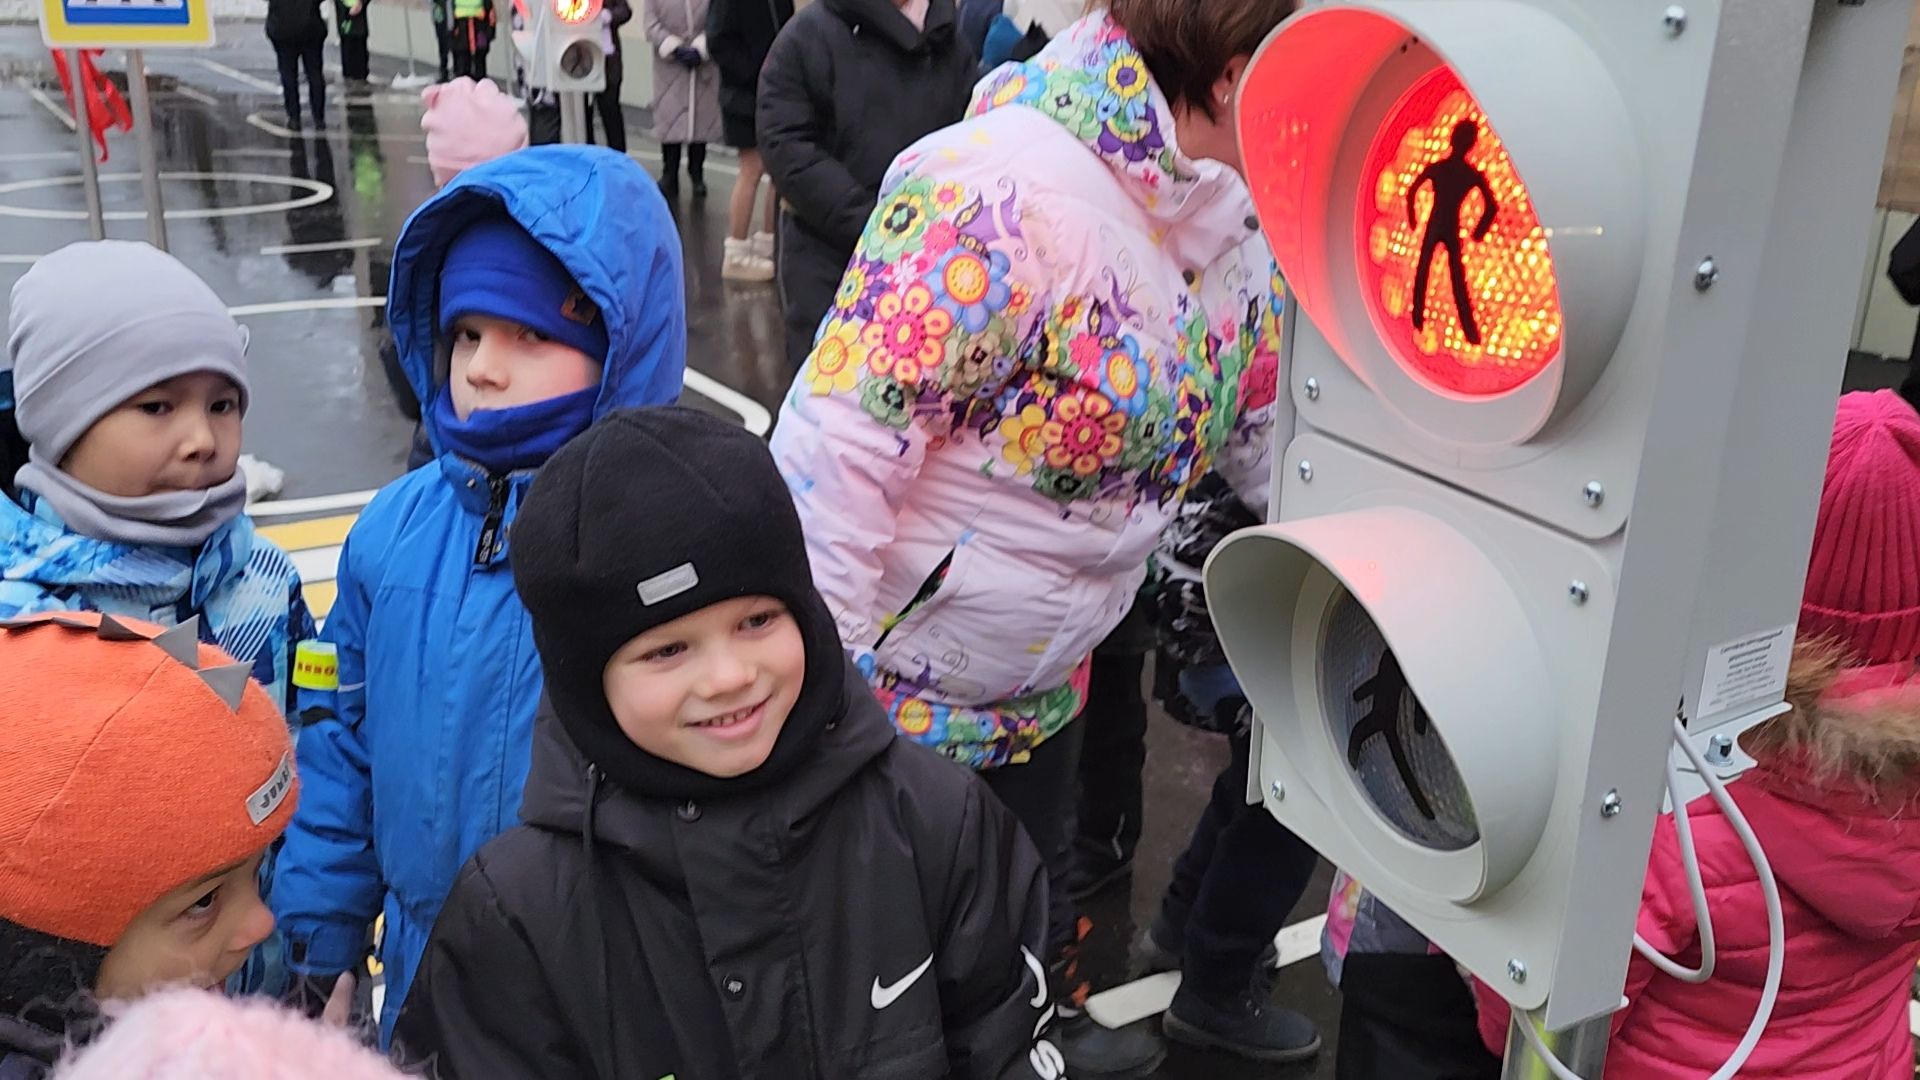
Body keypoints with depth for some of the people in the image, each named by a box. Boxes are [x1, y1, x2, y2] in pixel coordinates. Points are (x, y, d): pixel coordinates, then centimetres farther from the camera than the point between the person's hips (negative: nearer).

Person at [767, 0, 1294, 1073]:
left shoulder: (1240, 220, -3)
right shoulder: (1009, 194, -30)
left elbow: (1269, 436, 10)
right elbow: (838, 442, -31)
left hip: (1044, 678, 8)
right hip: (898, 679, -8)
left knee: (1039, 886, 30)